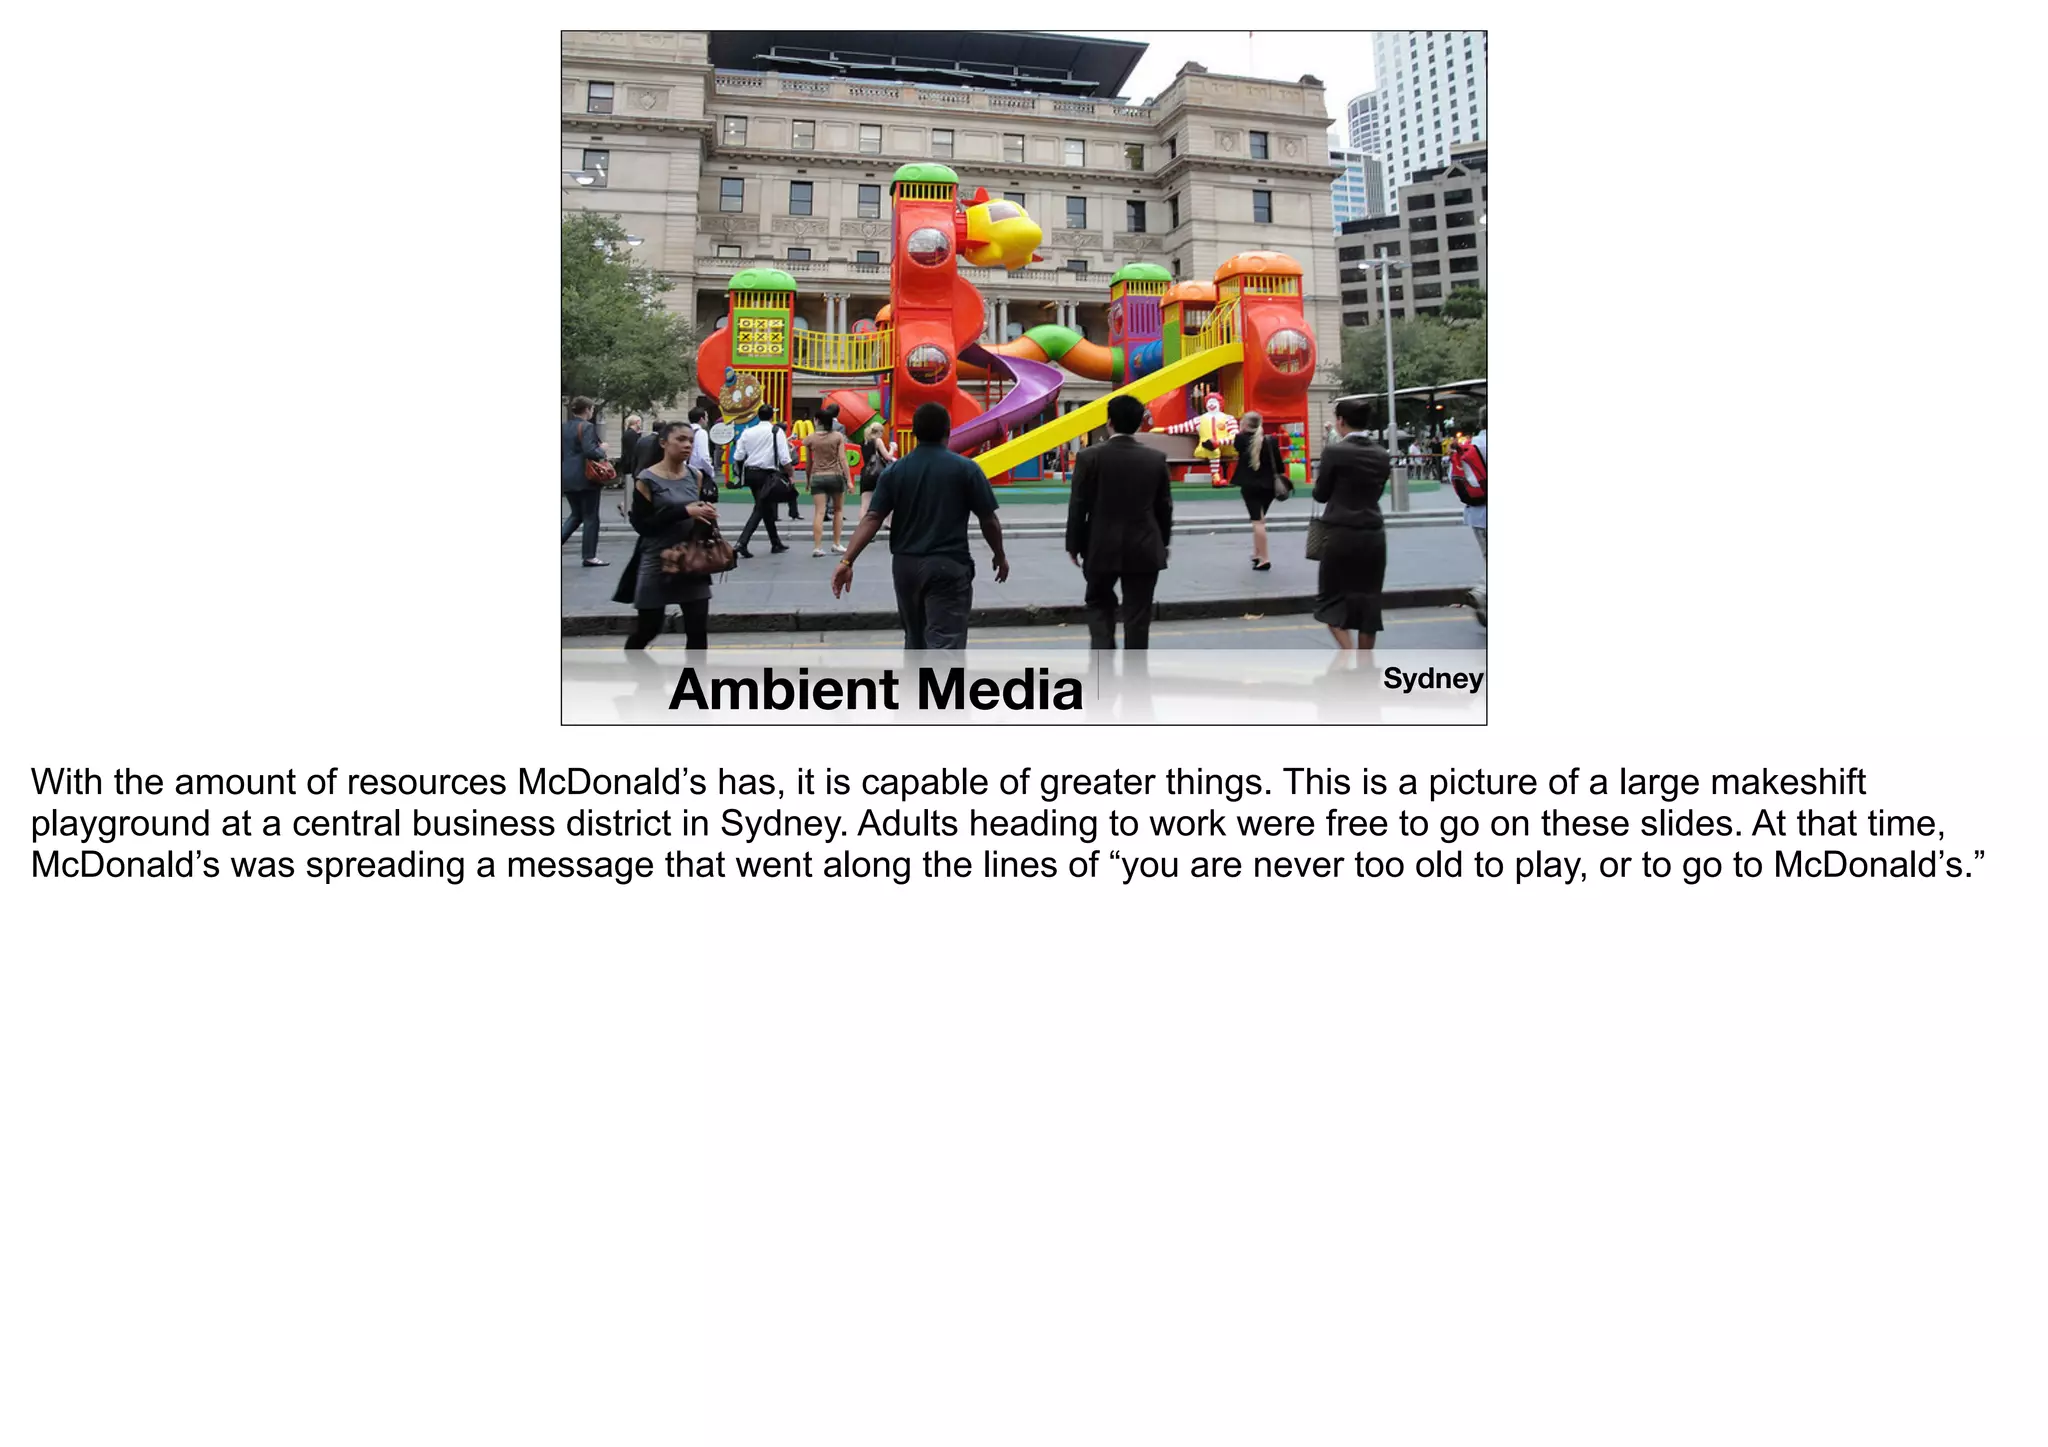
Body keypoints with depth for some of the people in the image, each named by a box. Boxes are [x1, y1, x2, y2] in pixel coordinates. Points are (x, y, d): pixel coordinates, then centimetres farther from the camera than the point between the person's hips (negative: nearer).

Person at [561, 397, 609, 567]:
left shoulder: (564, 427, 10)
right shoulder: (587, 427, -14)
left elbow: (562, 452, 14)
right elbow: (590, 451, -23)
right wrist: (602, 451, -6)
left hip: (567, 477, 7)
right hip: (586, 477, -7)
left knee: (576, 514, 19)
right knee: (590, 517, 2)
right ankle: (589, 556, 5)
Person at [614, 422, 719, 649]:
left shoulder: (696, 476, 5)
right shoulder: (647, 480, -11)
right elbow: (641, 524, -17)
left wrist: (708, 513, -8)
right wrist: (683, 511, -24)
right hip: (657, 563, -4)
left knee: (698, 629, 1)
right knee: (647, 629, 8)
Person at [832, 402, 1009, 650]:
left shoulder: (896, 470, 4)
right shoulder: (965, 468, -4)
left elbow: (872, 518, -4)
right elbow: (988, 521, -1)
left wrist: (847, 560, -7)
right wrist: (1000, 556, 15)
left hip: (906, 565, 5)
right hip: (948, 565, -5)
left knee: (915, 638, 22)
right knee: (944, 644, -10)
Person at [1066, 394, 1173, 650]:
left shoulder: (1090, 457, -9)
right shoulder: (1156, 458, -2)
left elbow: (1078, 506, -5)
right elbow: (1164, 507, 5)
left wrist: (1074, 545, 6)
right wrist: (1163, 543, 18)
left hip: (1102, 548, -1)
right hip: (1144, 549, 1)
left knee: (1099, 603, 18)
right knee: (1137, 614, 6)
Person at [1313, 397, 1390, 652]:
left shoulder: (1335, 452, -10)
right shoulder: (1381, 454, 4)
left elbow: (1321, 495, -2)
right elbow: (1377, 492, 12)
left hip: (1341, 533, -4)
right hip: (1373, 534, 5)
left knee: (1332, 597, 6)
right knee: (1367, 600, 11)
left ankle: (1348, 652, -13)